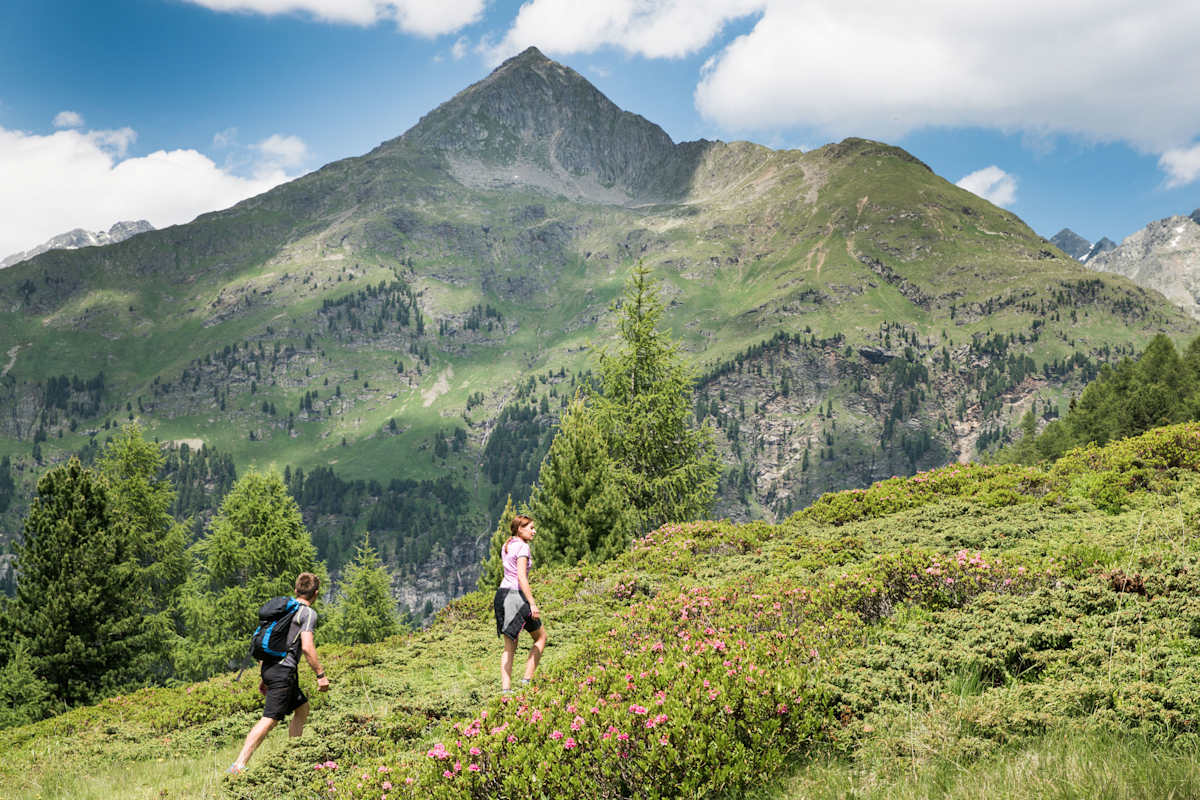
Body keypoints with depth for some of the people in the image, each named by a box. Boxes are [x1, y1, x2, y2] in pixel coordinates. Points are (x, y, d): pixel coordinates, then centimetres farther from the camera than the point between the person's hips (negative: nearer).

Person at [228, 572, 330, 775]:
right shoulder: (308, 613, -5)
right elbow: (307, 646, -17)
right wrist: (320, 675, -11)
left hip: (269, 666, 9)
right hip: (284, 669, -9)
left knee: (302, 707, 22)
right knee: (270, 719, -12)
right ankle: (239, 765, -19)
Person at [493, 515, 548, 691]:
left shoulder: (506, 546, 15)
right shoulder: (523, 547, -11)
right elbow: (521, 577, -20)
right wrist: (533, 604, -23)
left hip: (502, 593, 8)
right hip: (517, 595, -8)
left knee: (509, 646, 10)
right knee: (541, 637, 9)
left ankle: (505, 688, 4)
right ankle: (527, 680, 4)